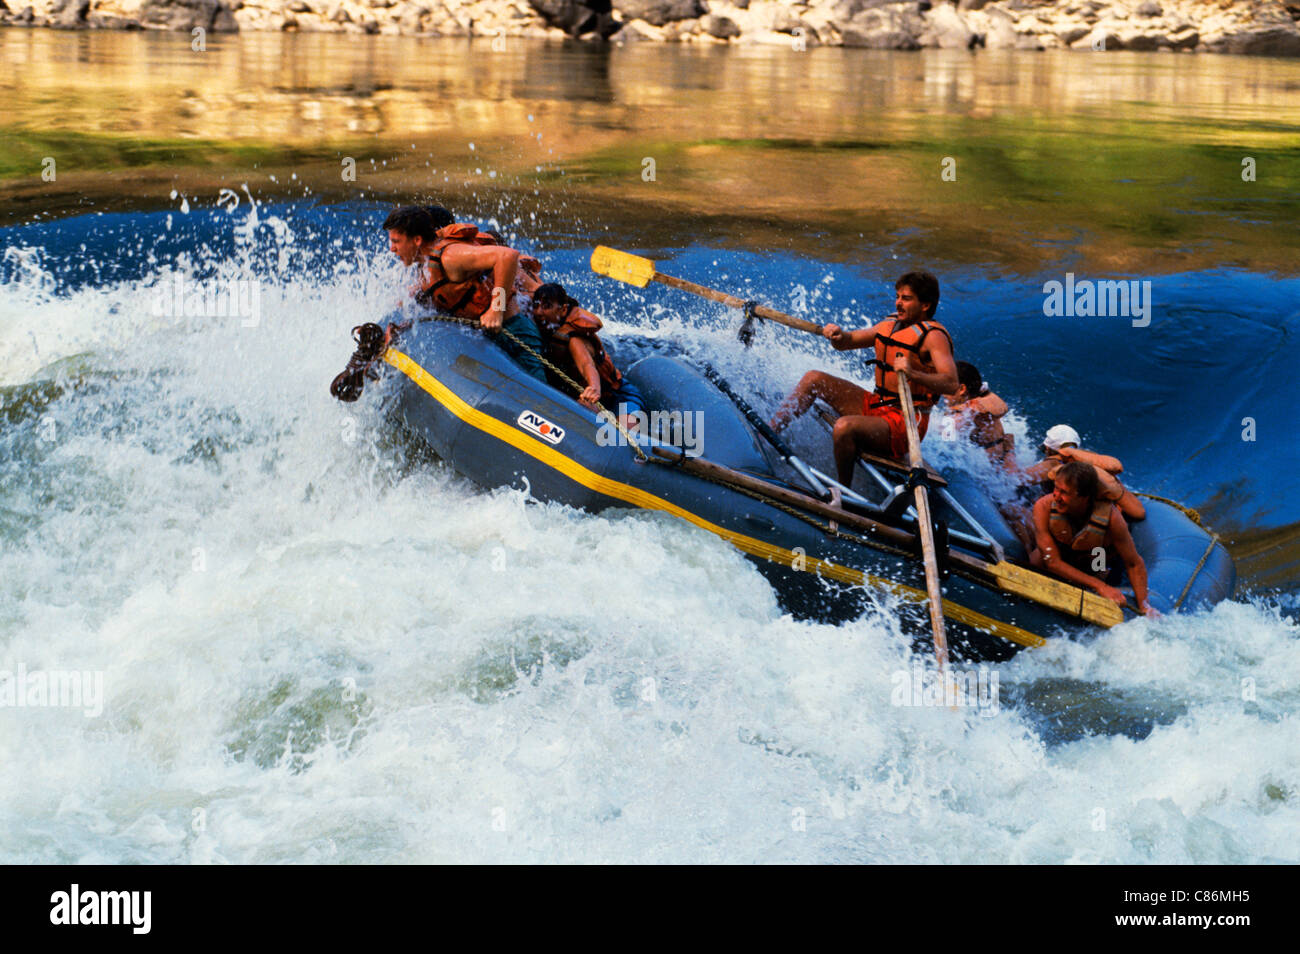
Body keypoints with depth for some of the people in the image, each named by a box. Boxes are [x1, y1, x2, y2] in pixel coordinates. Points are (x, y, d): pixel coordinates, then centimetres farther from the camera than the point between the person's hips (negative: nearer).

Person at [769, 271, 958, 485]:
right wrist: (838, 335, -6)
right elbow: (845, 343, 19)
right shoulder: (890, 325, 12)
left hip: (904, 422, -9)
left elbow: (951, 383, -25)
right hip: (877, 404, 9)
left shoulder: (932, 336, -13)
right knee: (813, 379, 9)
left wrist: (913, 374, -40)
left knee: (845, 427, -34)